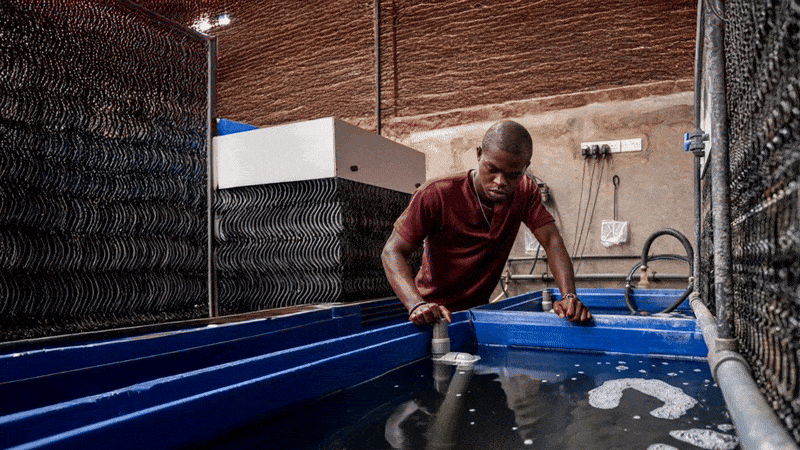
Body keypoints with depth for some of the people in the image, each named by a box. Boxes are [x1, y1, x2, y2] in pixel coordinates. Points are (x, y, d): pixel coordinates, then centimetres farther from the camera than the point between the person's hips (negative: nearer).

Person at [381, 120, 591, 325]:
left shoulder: (525, 193, -5)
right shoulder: (436, 194, -19)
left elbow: (551, 241, -10)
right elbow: (393, 252, -20)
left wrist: (569, 296, -28)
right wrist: (417, 305, -36)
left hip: (479, 309, 5)